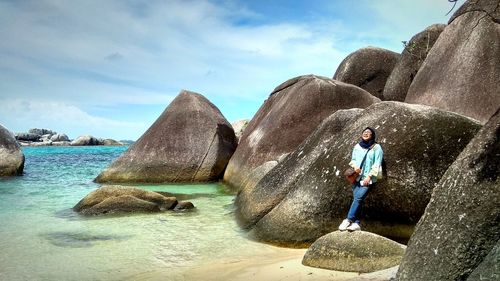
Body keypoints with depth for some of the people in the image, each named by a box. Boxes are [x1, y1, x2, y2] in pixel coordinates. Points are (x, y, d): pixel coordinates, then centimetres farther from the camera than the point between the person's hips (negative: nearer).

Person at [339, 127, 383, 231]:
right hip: (357, 177, 5)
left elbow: (377, 164, -5)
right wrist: (355, 166, -4)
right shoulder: (357, 146, 15)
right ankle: (356, 223, -7)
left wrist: (369, 176, -13)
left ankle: (349, 220, -22)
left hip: (369, 179, -4)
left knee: (358, 197, -20)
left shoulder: (376, 147, 1)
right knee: (356, 199, -5)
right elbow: (353, 159, 19)